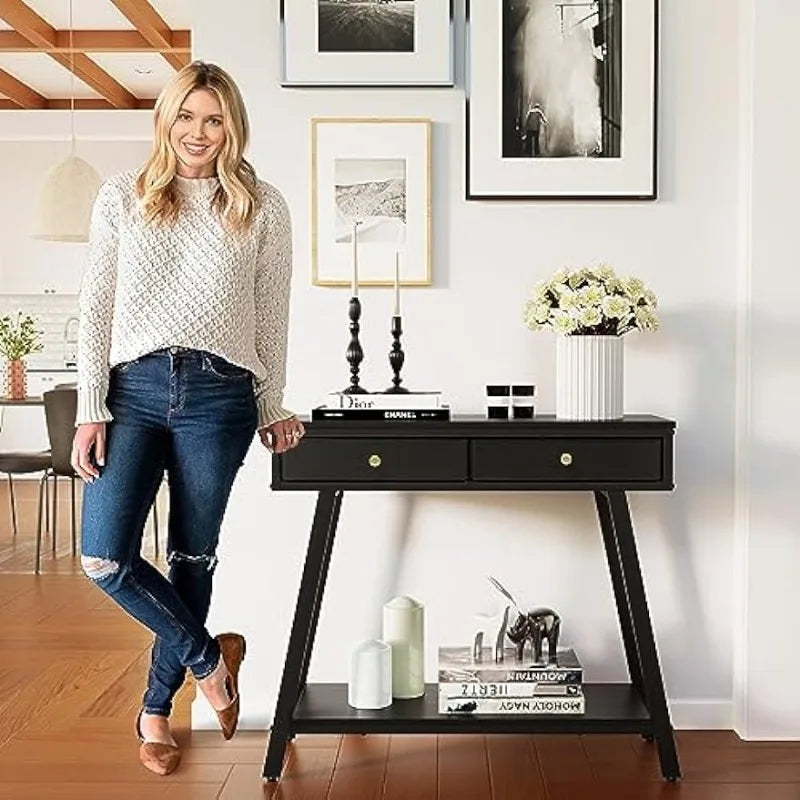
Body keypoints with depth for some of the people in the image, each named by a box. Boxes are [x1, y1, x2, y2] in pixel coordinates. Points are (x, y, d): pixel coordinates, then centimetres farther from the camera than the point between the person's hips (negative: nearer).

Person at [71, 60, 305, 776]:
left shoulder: (263, 207, 6)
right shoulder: (122, 198, 8)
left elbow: (272, 316, 9)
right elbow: (96, 308, 5)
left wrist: (273, 409, 9)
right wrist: (90, 410, -1)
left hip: (218, 395, -1)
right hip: (133, 387, 1)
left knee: (192, 559, 7)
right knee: (104, 559, -8)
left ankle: (156, 708, 28)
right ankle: (209, 656, 16)